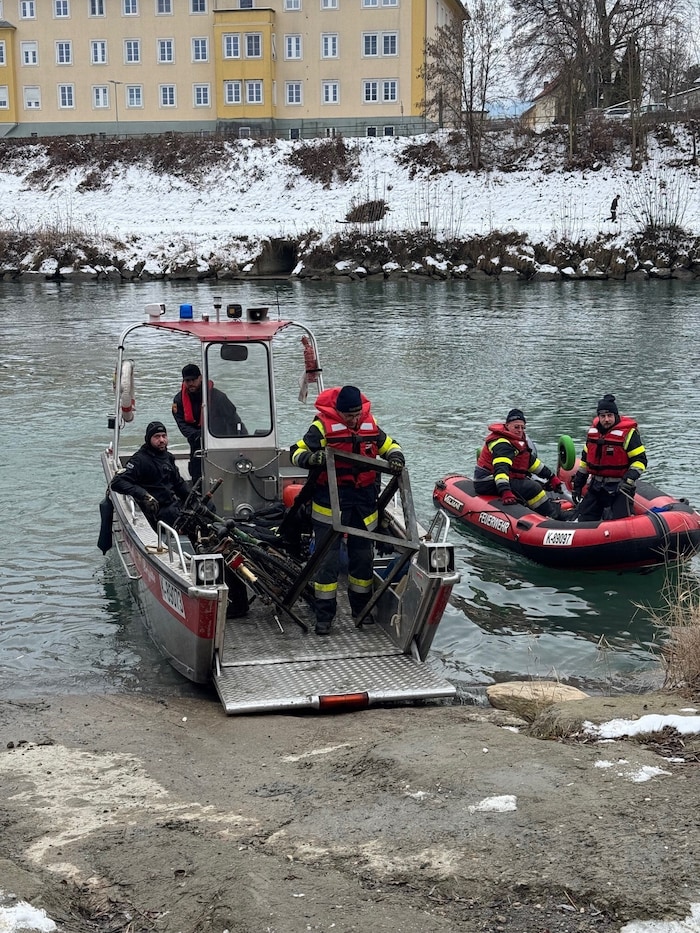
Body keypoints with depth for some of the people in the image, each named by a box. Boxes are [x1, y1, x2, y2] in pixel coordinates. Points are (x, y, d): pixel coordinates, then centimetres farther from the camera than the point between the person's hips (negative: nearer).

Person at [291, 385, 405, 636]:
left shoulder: (370, 425, 3)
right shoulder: (323, 426, -12)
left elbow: (389, 446, 17)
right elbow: (297, 452, -12)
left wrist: (396, 457, -5)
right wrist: (312, 458, -34)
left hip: (363, 502, 5)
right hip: (330, 501, -5)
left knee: (363, 557, 14)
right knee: (328, 559, -3)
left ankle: (361, 608, 30)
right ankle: (324, 616, 5)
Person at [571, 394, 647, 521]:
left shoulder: (628, 433, -13)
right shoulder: (593, 431, 7)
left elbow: (640, 460, -12)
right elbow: (585, 459, 18)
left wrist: (629, 480, -26)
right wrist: (577, 484, 18)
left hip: (620, 487, -6)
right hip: (596, 486, 6)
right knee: (584, 520, 10)